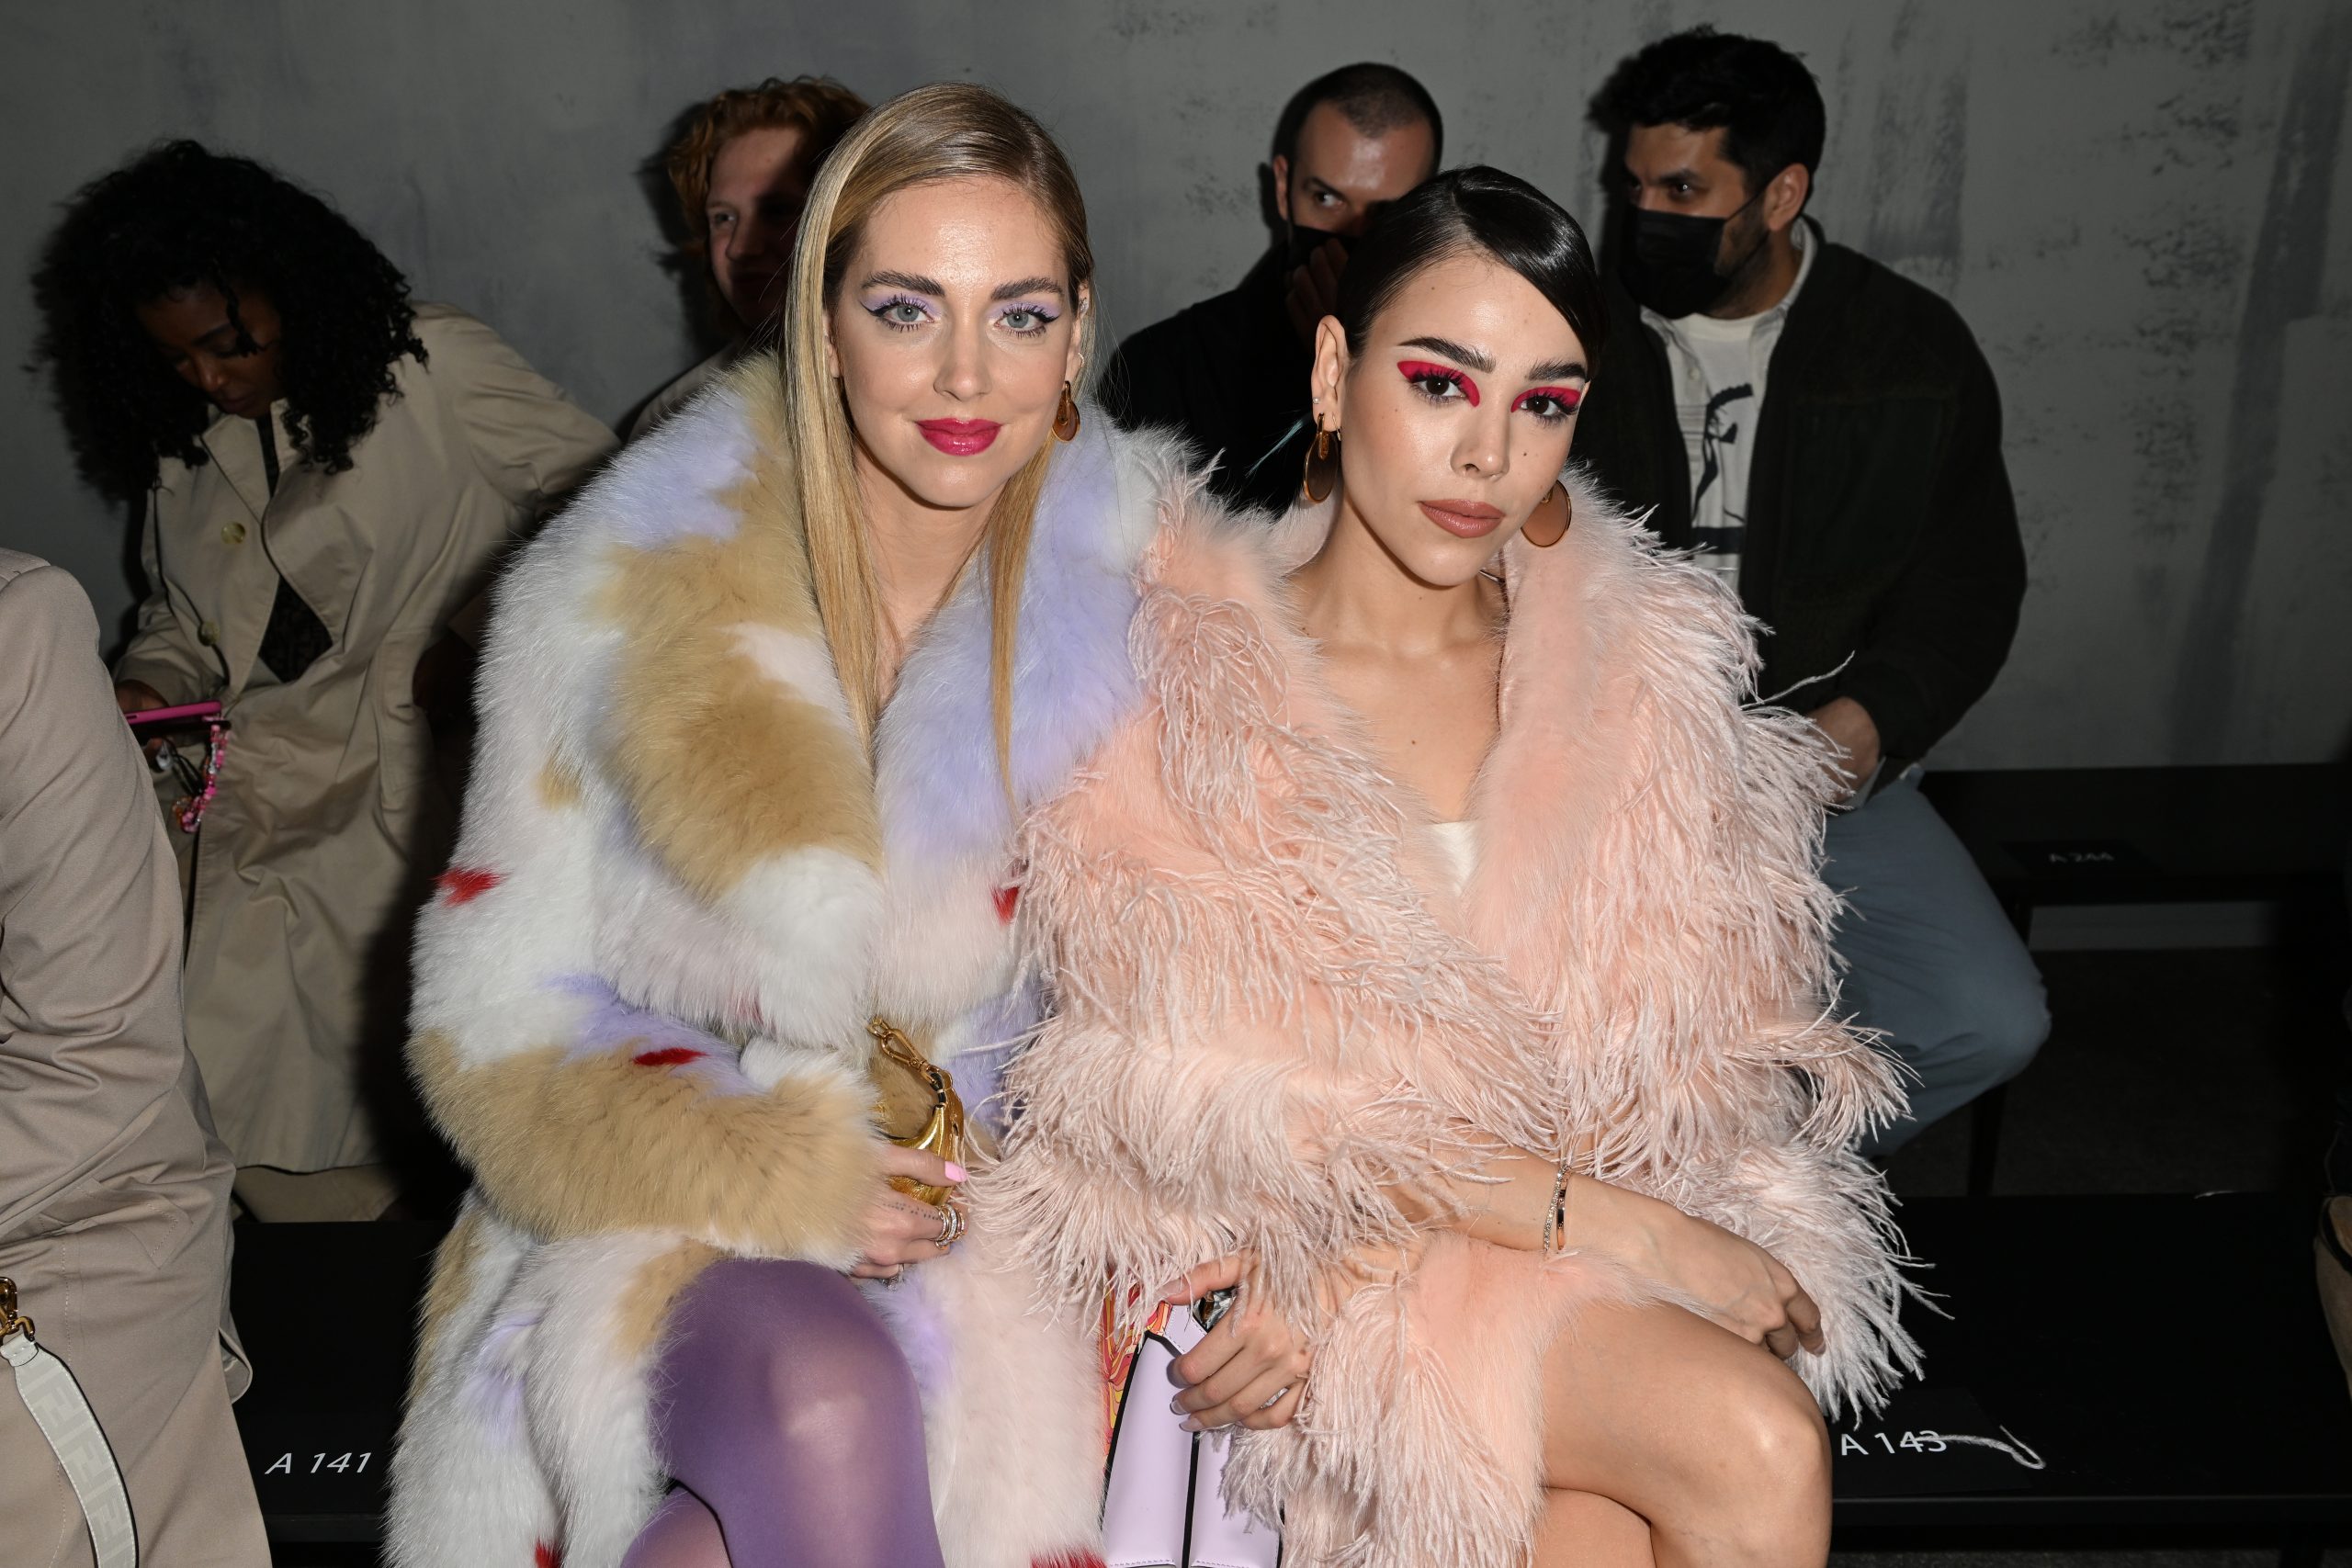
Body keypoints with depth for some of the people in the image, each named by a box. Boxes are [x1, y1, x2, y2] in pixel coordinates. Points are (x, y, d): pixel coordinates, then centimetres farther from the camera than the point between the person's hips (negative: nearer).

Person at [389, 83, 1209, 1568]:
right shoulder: (629, 594, -5)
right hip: (673, 1220, 0)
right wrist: (766, 1174, -14)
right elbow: (501, 1014, -1)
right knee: (825, 1405, -31)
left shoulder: (1140, 593, -3)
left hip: (991, 1228, 1)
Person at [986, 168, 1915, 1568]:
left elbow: (1684, 1057, -3)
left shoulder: (1638, 665, 4)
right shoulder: (1171, 673, -6)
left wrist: (1361, 1255, -17)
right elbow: (1193, 1084, -12)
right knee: (1755, 1452, -24)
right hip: (1254, 1246, -3)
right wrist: (1596, 1220, -19)